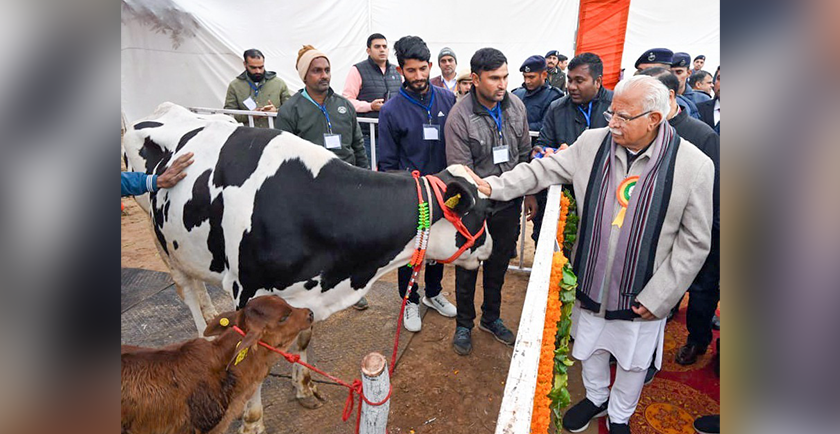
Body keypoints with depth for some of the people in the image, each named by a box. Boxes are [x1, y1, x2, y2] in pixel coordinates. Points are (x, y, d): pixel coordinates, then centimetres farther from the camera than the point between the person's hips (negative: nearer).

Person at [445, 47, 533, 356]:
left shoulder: (516, 106, -2)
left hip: (508, 205, 5)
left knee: (498, 265, 19)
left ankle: (491, 318, 42)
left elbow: (524, 154, 9)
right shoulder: (459, 116, -19)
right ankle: (464, 324, 34)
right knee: (467, 267, 12)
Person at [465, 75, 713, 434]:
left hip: (641, 296, -2)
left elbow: (694, 242, -10)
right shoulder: (593, 142, -8)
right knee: (590, 350, 24)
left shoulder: (694, 165, -15)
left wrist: (658, 297, -12)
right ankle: (596, 398, 55)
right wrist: (495, 185, -16)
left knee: (633, 362, 21)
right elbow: (544, 169, -1)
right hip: (590, 285, 2)